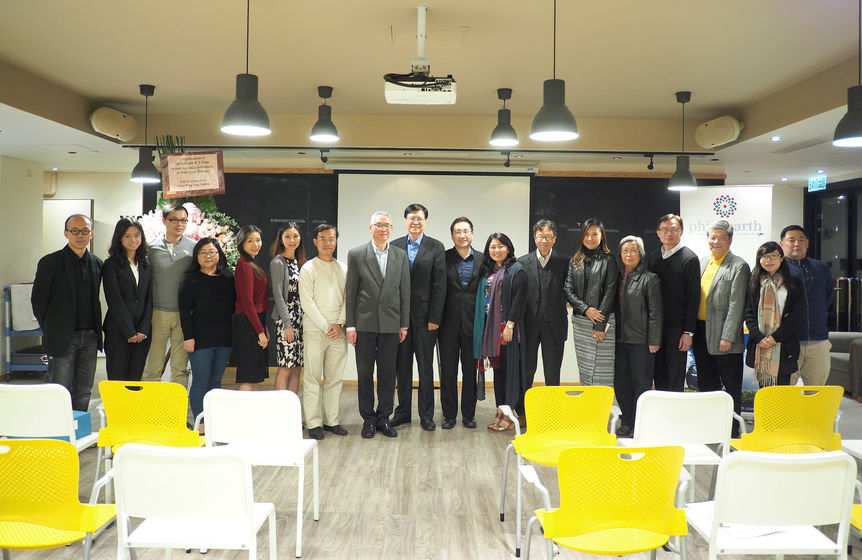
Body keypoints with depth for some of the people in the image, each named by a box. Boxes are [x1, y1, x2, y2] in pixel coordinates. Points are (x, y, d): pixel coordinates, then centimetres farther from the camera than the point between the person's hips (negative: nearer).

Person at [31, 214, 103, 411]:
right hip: (62, 338, -4)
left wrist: (96, 330, 8)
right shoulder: (50, 262, -3)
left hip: (90, 337, 4)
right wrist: (51, 330, 1)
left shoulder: (97, 264, 9)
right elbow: (37, 300, -1)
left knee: (84, 391, 10)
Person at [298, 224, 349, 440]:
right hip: (315, 331, -4)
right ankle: (313, 423, 4)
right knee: (312, 378, -2)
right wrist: (326, 327, -10)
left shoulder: (343, 269, 13)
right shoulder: (308, 269, 0)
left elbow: (347, 299, 9)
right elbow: (307, 302, -6)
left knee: (335, 378, 7)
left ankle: (332, 420, 14)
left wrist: (339, 324, -5)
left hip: (338, 332, 4)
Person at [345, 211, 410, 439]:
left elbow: (404, 291, 7)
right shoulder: (356, 254, 0)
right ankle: (368, 419, 18)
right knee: (364, 373, 6)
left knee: (388, 374, 6)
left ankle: (383, 418, 18)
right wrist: (350, 324, -4)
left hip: (390, 324, 2)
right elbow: (350, 292, 0)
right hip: (364, 324, -1)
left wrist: (404, 324, 3)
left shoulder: (400, 256, 6)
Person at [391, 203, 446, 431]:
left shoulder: (436, 247, 0)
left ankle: (426, 415, 14)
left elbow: (439, 285, -4)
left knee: (426, 368, 5)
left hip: (425, 317, -2)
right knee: (402, 367, 11)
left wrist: (434, 318, -9)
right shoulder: (394, 246, 6)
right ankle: (403, 411, 22)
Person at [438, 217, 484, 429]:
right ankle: (449, 415, 16)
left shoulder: (483, 260, 5)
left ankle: (469, 414, 20)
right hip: (449, 324, -1)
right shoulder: (443, 259, 1)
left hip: (473, 324, 1)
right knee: (448, 371, 5)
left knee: (471, 371, 8)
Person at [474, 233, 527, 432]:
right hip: (491, 327, 6)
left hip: (508, 327, -6)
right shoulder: (486, 271, 15)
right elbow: (481, 299, 15)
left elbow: (519, 299, -12)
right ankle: (501, 411, 15)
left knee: (509, 367, -4)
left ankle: (512, 413, 1)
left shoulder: (516, 270, -4)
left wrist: (510, 325, -18)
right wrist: (481, 325, 8)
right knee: (498, 367, 9)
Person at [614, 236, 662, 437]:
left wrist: (654, 341, -11)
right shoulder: (617, 277, 11)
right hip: (621, 339, 5)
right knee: (621, 383, 9)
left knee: (641, 383, 2)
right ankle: (627, 422, 21)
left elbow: (655, 313, -7)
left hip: (641, 341, -5)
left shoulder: (650, 279, -5)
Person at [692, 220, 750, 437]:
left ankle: (733, 432, 14)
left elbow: (736, 306, -12)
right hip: (701, 334, 6)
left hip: (723, 338, -6)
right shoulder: (701, 262, 13)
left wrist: (727, 337, -16)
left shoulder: (738, 267, -6)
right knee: (706, 386, 13)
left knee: (731, 387, 5)